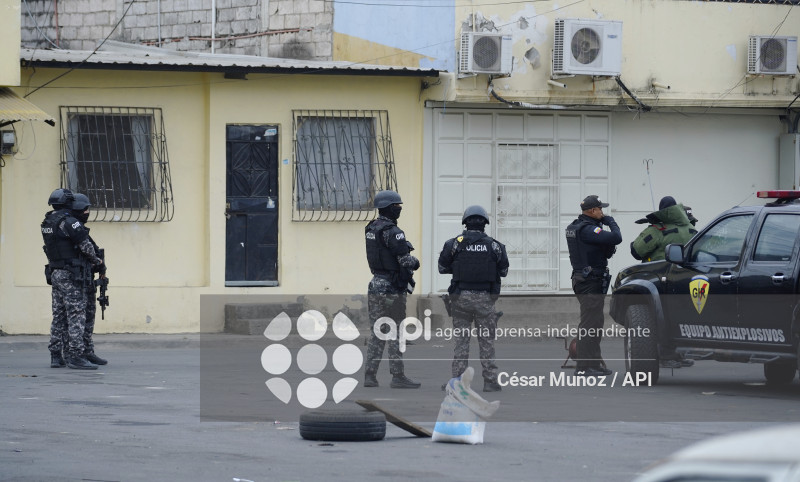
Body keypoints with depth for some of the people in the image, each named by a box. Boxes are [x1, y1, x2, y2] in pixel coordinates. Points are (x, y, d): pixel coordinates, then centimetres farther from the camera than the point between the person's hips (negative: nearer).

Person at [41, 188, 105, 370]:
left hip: (55, 273, 8)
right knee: (76, 315, -8)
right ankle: (75, 356, -12)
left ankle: (56, 356, 13)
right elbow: (85, 246, -14)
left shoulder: (47, 223, 10)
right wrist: (97, 261, 5)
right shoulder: (69, 222, -15)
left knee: (59, 316, 12)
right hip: (71, 275, -8)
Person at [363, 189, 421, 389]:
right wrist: (415, 263, 3)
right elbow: (406, 260, -20)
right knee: (396, 334, -2)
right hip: (392, 288, -8)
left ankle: (370, 375, 9)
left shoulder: (371, 229, 10)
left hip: (375, 285, 8)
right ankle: (398, 376, 0)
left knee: (376, 334, 10)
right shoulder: (392, 232, -17)